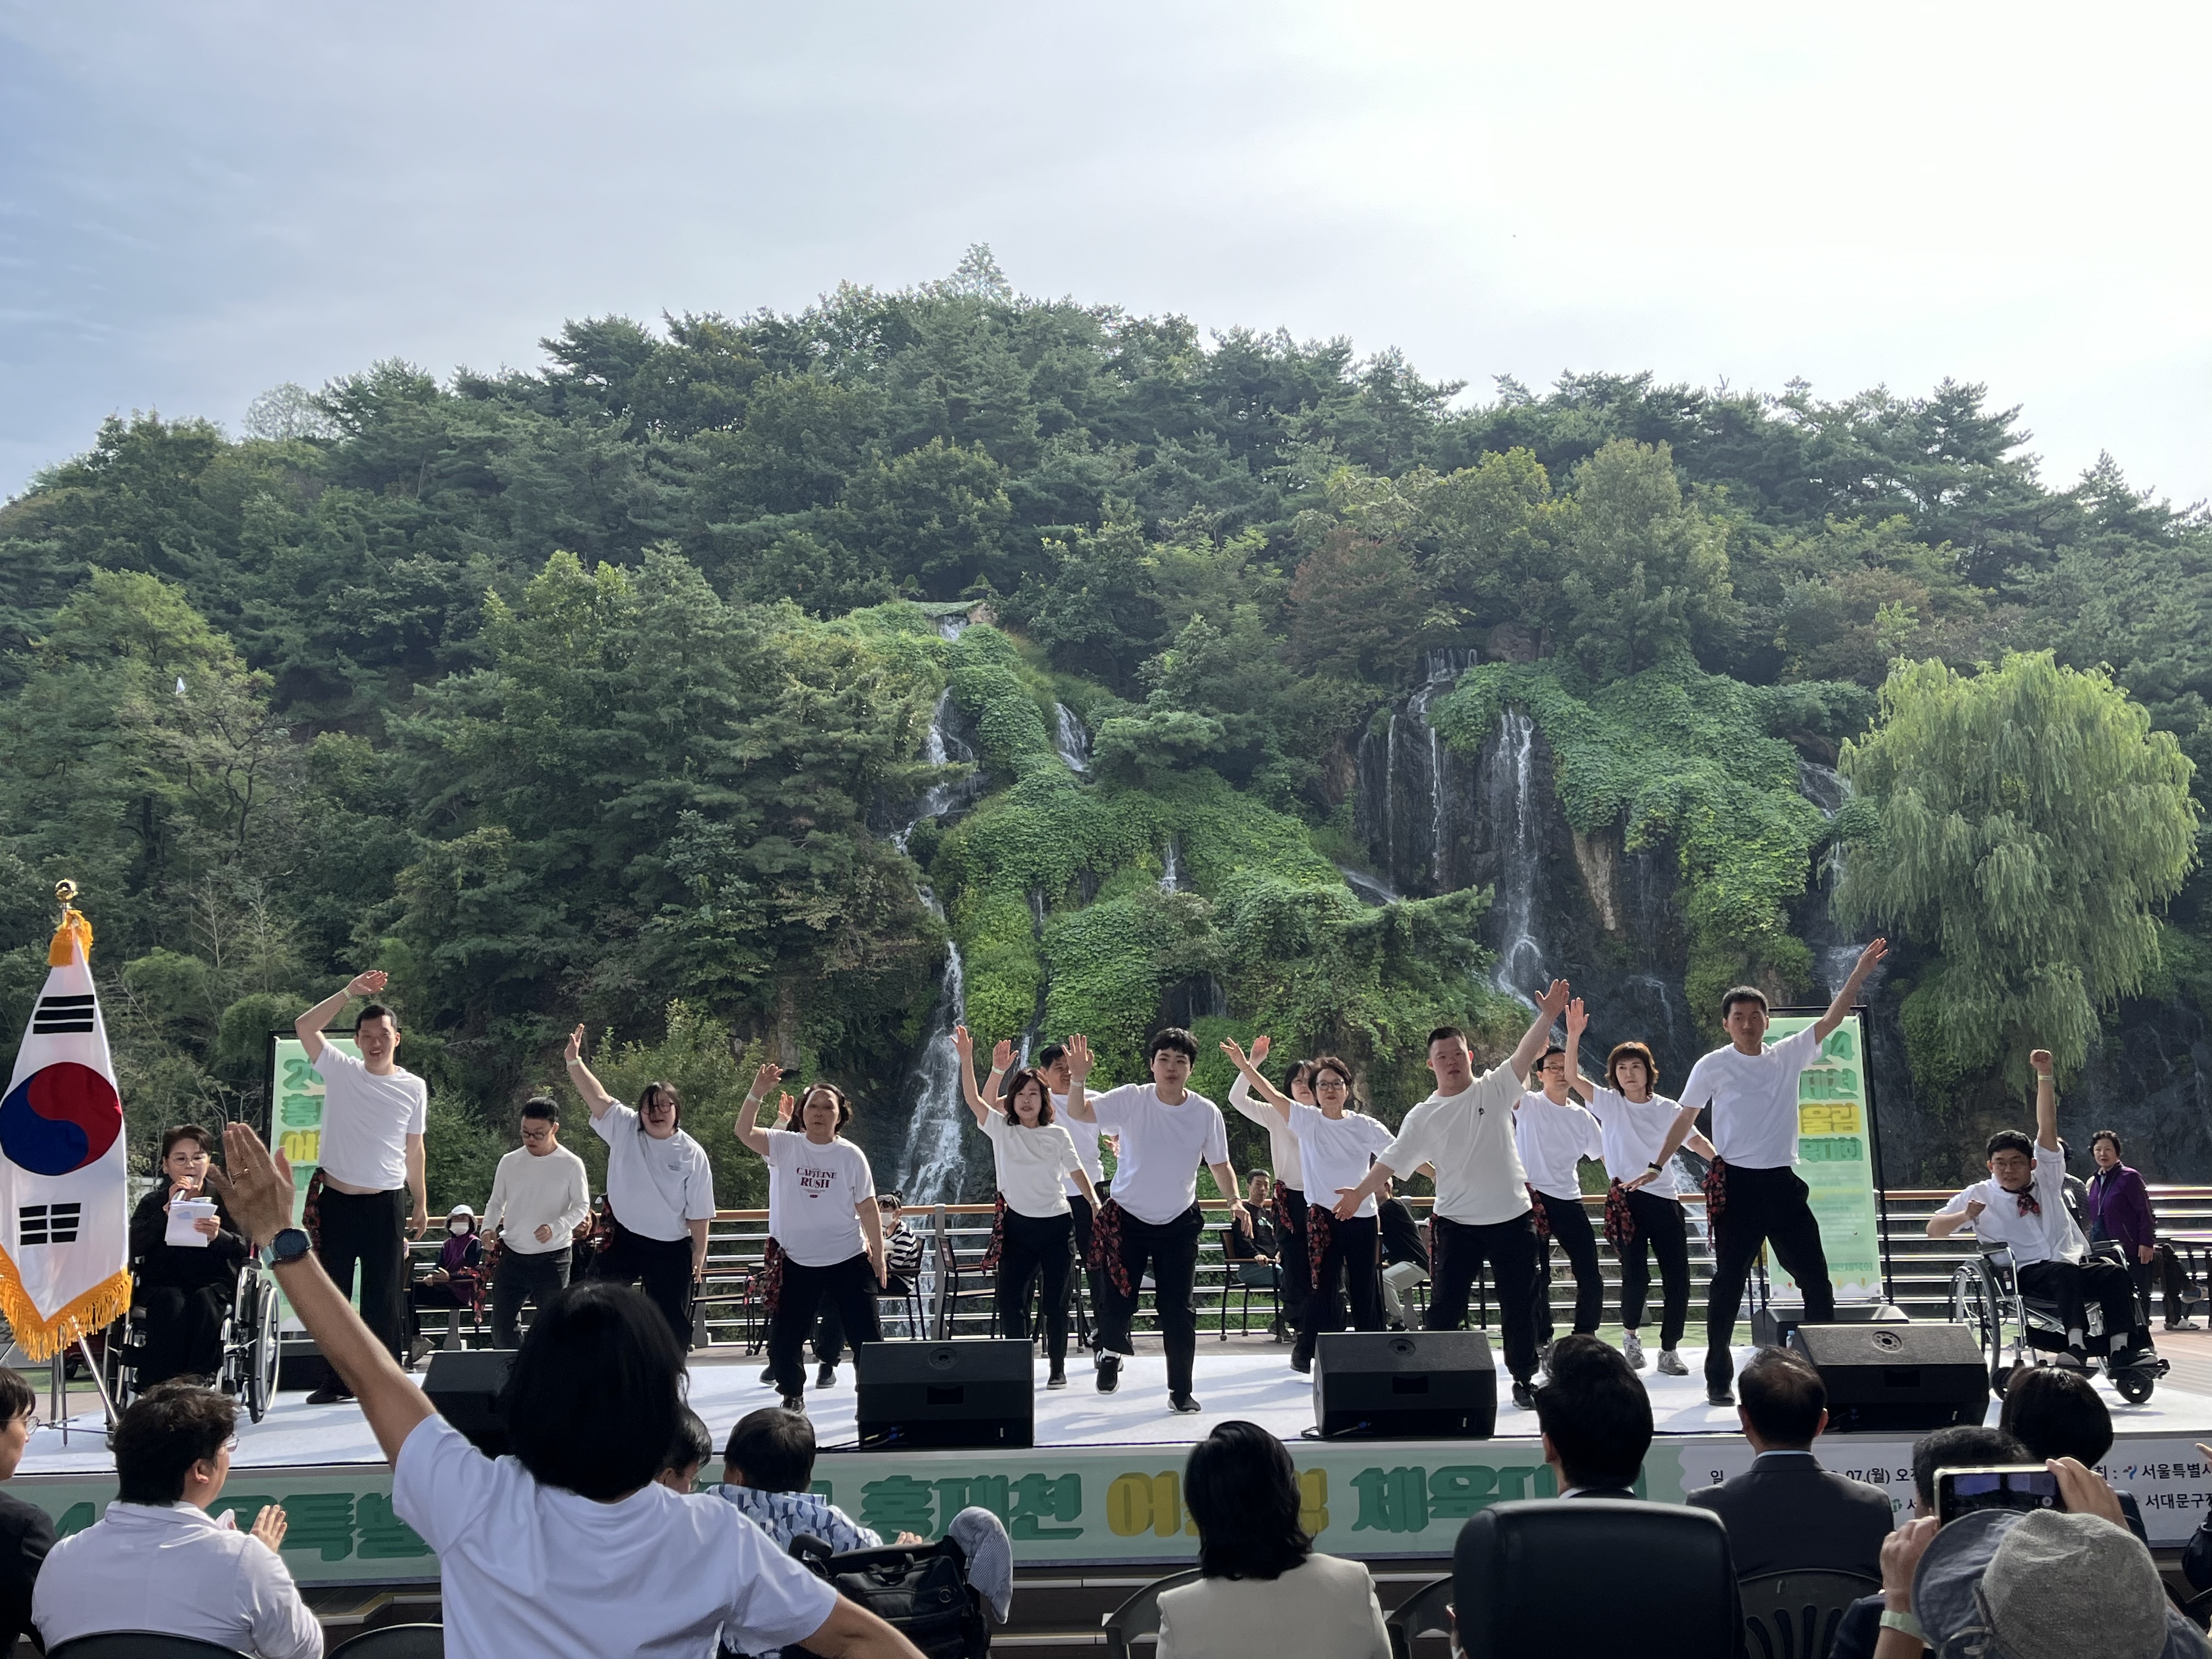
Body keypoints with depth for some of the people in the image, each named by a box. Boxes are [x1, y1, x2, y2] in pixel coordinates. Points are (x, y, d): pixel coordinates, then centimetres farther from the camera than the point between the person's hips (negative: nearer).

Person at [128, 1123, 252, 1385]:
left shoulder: (224, 1200, 12)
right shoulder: (152, 1202, 15)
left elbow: (245, 1248, -3)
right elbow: (134, 1246, -4)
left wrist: (218, 1236, -25)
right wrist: (168, 1210, -13)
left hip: (214, 1284, 0)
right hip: (162, 1283, 0)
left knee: (203, 1300, -35)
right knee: (171, 1302, -34)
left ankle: (199, 1381, -38)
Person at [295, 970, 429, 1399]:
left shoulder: (413, 1087, 3)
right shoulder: (340, 1071, 0)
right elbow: (304, 1027, -12)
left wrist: (421, 1203, 10)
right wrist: (350, 992, -18)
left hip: (386, 1203, -1)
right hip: (336, 1201, 1)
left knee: (385, 1297, 1)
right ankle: (335, 1380, 19)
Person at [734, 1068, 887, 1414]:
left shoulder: (851, 1156, -4)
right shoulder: (785, 1145, -3)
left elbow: (868, 1208, -1)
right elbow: (744, 1133, -18)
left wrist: (878, 1256, -1)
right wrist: (758, 1093, -31)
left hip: (849, 1259, -1)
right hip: (797, 1262, 1)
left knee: (865, 1334, 2)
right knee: (784, 1337, 10)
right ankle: (793, 1396, 32)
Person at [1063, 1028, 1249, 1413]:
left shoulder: (1207, 1113, -6)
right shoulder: (1131, 1100, -11)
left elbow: (1219, 1165, 5)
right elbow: (1078, 1113, -17)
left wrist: (1235, 1200, -11)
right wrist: (1078, 1078, -36)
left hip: (1180, 1223, 1)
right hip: (1127, 1218, -1)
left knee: (1178, 1310, 2)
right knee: (1117, 1302, 4)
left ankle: (1180, 1391, 17)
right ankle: (1112, 1352, 38)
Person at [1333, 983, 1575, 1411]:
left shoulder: (1495, 1089, 0)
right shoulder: (1423, 1116, 2)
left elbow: (1526, 1053, -11)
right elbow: (1393, 1160, 2)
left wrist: (1547, 1016, -24)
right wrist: (1360, 1193, -6)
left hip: (1512, 1218, 0)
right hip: (1455, 1223, 0)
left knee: (1519, 1306, 9)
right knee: (1445, 1307, 1)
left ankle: (1524, 1380, 22)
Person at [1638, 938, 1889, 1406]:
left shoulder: (1789, 1055, 7)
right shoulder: (1713, 1066, -2)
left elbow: (1832, 1018, 4)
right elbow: (1686, 1119, 4)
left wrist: (1861, 971, -5)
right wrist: (1657, 1165, 0)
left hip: (1783, 1182, 4)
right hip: (1735, 1184, -4)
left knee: (1815, 1277, 6)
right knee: (1728, 1282, 1)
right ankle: (1719, 1378, 8)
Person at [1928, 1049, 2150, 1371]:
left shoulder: (2046, 1178, 20)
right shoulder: (1979, 1194, 13)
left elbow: (2047, 1126, 12)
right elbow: (1934, 1230, 9)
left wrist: (2045, 1075, 4)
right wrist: (1965, 1216, -12)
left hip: (2076, 1263, 4)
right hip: (2027, 1273, -4)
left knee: (2115, 1272, -26)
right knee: (2066, 1272, -35)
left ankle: (2121, 1349, -35)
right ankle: (2076, 1343, -48)